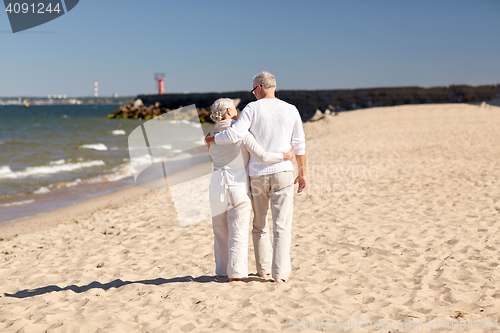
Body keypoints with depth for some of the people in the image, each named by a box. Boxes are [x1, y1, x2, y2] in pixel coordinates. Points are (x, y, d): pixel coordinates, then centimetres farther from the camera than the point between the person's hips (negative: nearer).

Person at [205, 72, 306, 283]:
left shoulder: (253, 108, -4)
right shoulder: (290, 110, 4)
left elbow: (235, 134, -17)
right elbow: (299, 145, 6)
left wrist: (211, 139, 1)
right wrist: (302, 173, 14)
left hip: (257, 174, 0)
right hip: (282, 172, 0)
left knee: (259, 224, 16)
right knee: (282, 225, 1)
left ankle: (263, 269, 23)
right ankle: (280, 273, -4)